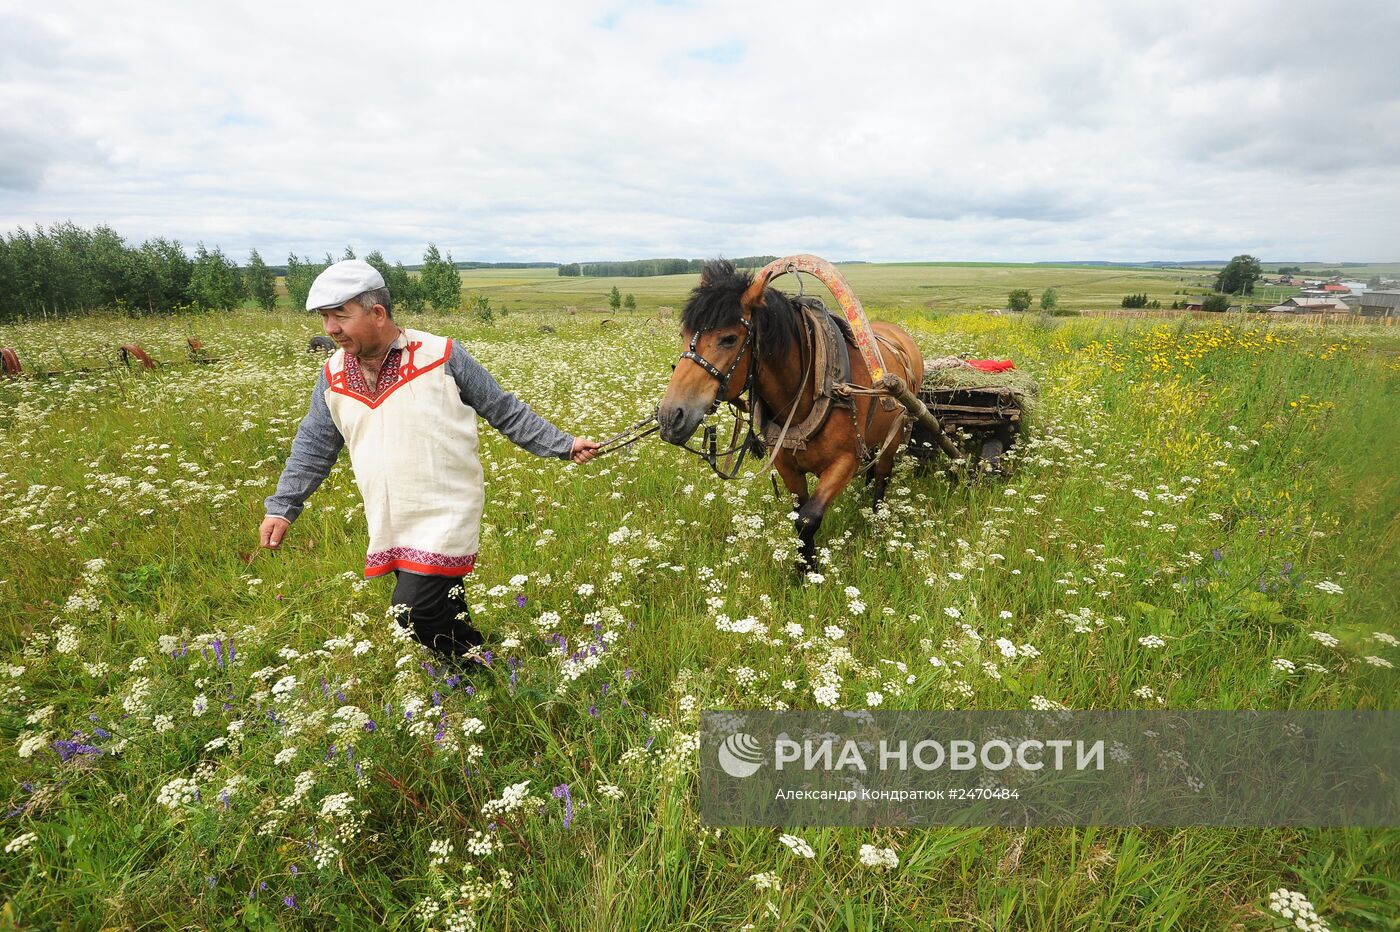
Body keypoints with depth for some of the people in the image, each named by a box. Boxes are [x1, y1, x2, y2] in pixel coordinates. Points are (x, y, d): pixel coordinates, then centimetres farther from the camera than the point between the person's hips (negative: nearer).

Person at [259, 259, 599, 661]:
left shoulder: (441, 356, -11)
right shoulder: (334, 374, 5)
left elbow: (505, 411, -4)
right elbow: (313, 446, 14)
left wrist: (563, 444, -5)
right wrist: (282, 508, 9)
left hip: (445, 519, -5)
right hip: (389, 529, 6)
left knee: (413, 618, -12)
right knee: (445, 618, 13)